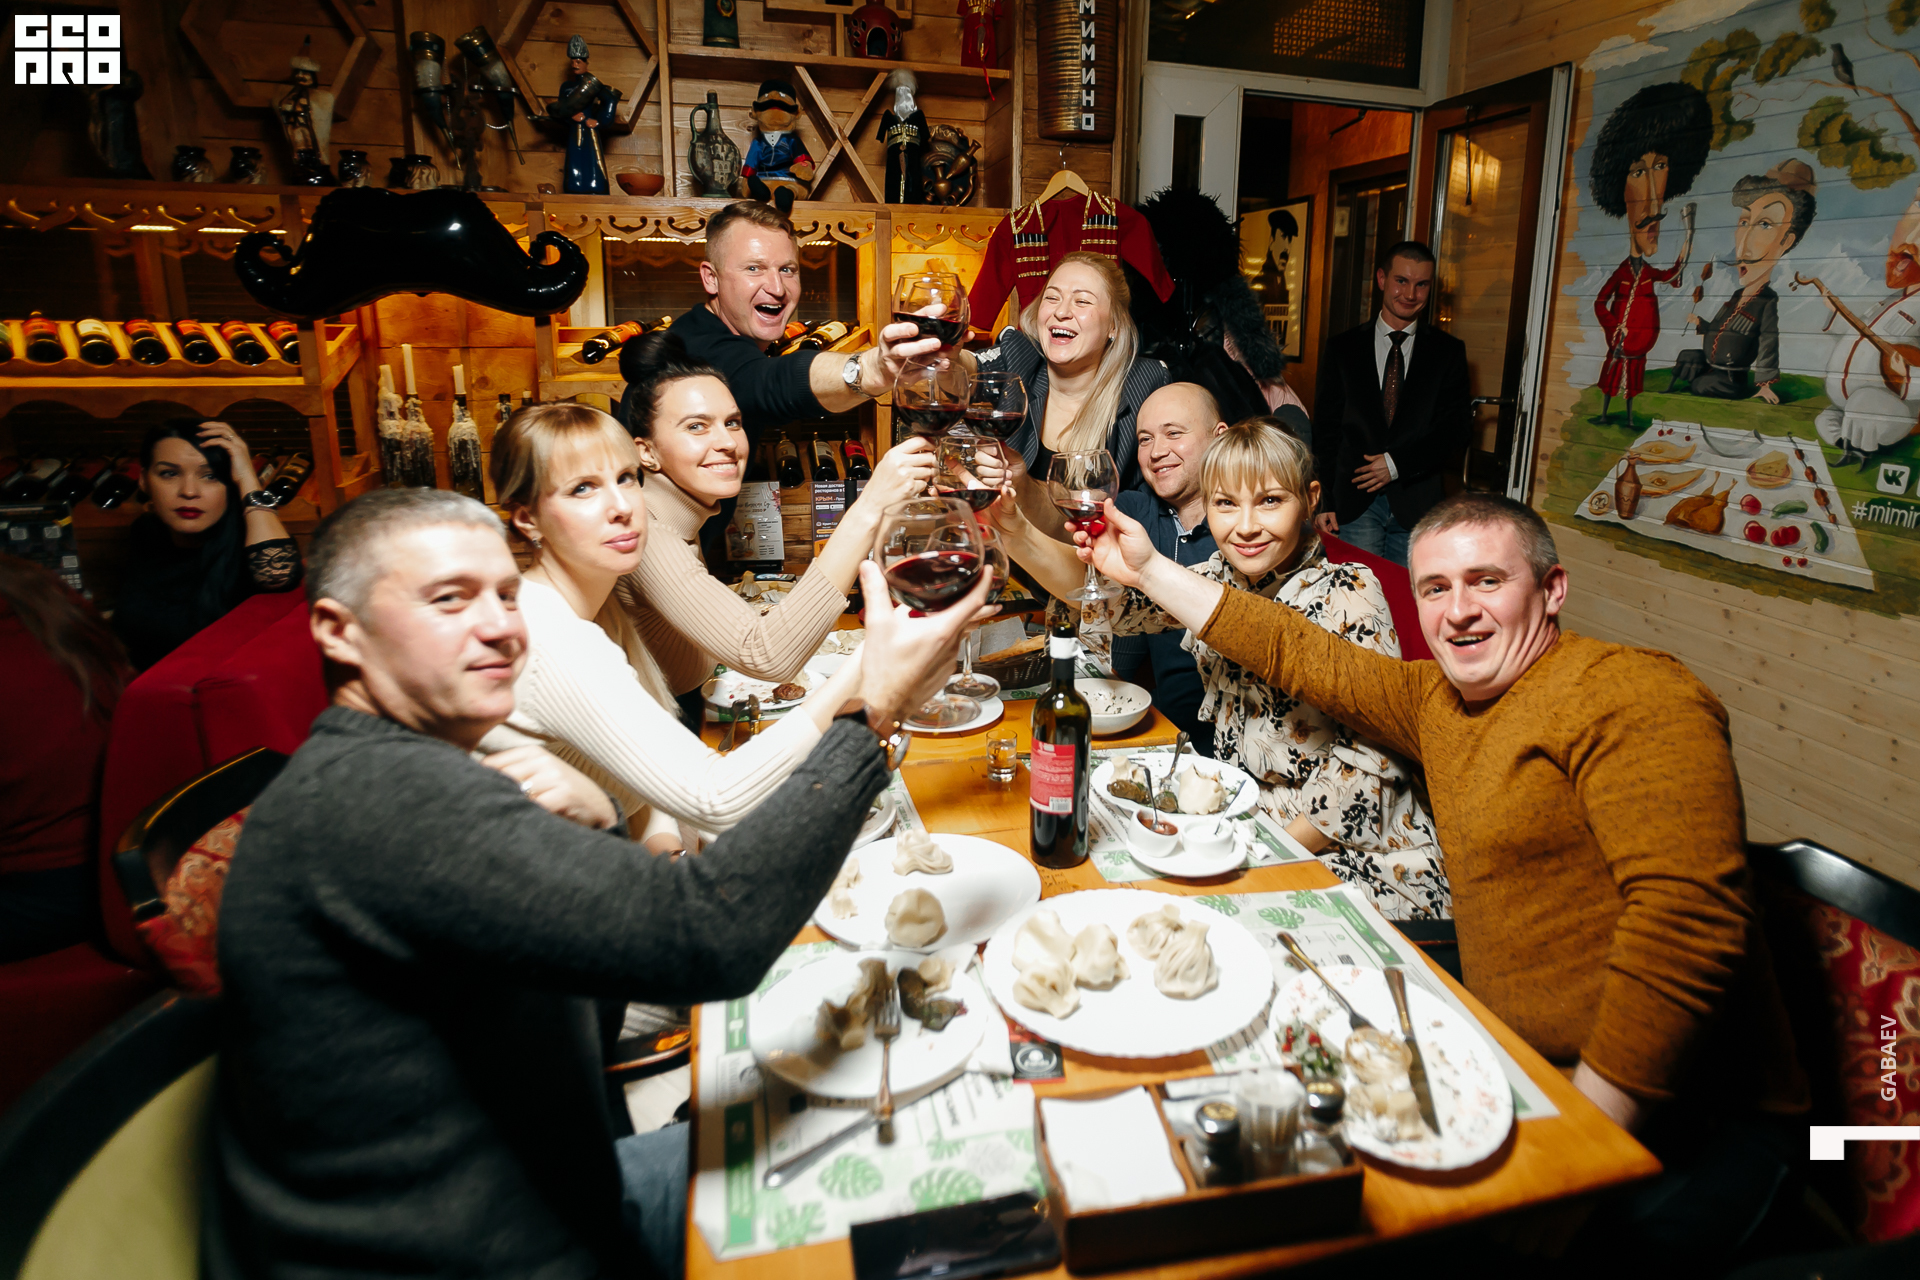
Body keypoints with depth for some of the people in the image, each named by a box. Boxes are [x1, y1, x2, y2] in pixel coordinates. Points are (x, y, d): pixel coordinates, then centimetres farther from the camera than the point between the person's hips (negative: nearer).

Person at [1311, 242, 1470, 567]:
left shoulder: (1448, 351, 9)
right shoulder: (1343, 347, 8)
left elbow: (1455, 427, 2)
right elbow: (1325, 427, 5)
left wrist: (1398, 463, -12)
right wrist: (1323, 500, -2)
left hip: (1417, 505, 1)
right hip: (1354, 502, 0)